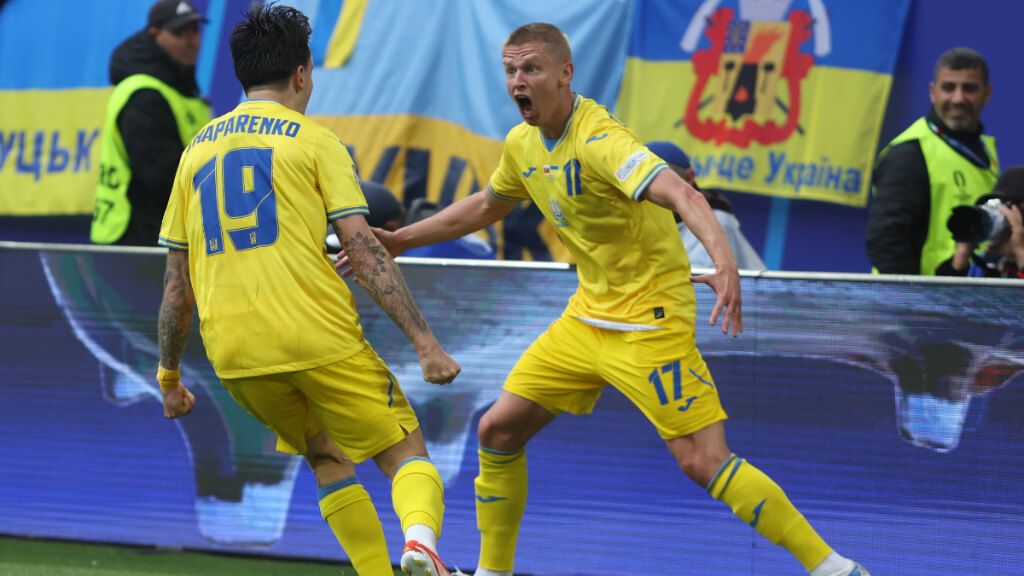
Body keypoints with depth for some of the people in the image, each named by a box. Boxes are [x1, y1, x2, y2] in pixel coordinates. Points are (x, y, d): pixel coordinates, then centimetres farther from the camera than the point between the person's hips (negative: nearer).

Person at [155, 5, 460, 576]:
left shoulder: (198, 149, 17)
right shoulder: (313, 139, 3)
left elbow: (177, 281, 17)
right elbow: (365, 251, -7)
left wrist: (169, 377, 25)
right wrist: (426, 343, -8)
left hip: (234, 355, 5)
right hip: (320, 336, -4)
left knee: (327, 457, 25)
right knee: (407, 454, 3)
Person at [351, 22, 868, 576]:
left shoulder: (597, 138, -23)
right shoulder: (523, 144, 4)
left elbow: (680, 194, -39)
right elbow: (487, 205, 26)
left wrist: (724, 260, -56)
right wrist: (400, 239, 26)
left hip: (649, 319, -8)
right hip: (586, 316, 8)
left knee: (703, 461, -16)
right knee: (498, 430, 6)